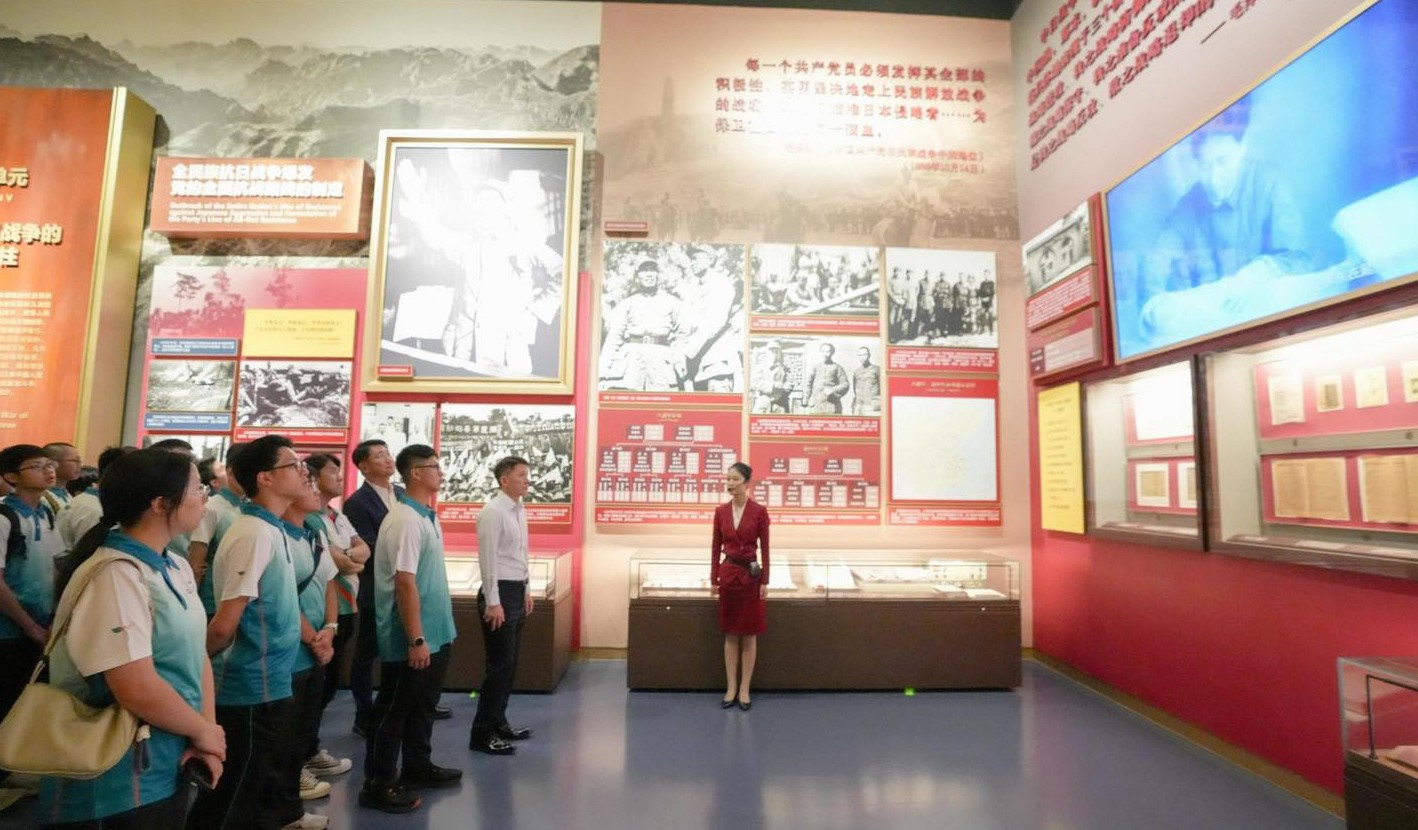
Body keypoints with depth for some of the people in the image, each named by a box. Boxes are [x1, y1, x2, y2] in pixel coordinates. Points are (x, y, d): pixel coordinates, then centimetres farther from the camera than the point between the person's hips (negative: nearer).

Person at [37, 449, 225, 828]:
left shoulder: (177, 568, 4)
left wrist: (207, 730, -5)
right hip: (118, 785, -8)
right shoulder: (117, 575, -24)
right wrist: (203, 731, -13)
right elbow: (138, 689, -28)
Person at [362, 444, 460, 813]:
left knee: (422, 706, 21)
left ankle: (418, 768, 36)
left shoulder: (427, 516, 8)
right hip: (412, 639, -9)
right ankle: (378, 785, 19)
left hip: (436, 633, 9)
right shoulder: (406, 520, -22)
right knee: (394, 710, 5)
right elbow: (405, 583, -24)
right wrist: (416, 639, -23)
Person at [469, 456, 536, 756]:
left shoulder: (519, 511, 11)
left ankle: (498, 723, 29)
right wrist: (493, 602, -20)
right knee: (499, 665, -3)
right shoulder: (493, 512, -16)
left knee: (509, 664, 16)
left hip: (516, 591, 9)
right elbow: (488, 560, -19)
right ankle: (482, 734, 9)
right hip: (500, 592, -9)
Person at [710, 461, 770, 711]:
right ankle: (731, 688, 20)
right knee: (730, 634, 10)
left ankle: (745, 689, 17)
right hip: (728, 574, 3)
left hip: (750, 574, -3)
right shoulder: (720, 511, 2)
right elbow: (716, 547, 5)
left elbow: (764, 549, -5)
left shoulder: (759, 511, -7)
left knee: (749, 634, 6)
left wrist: (764, 581, -7)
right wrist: (713, 578, 3)